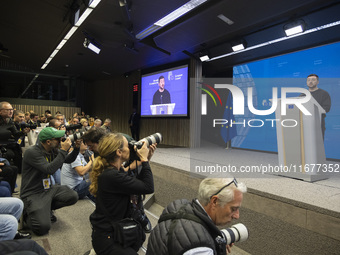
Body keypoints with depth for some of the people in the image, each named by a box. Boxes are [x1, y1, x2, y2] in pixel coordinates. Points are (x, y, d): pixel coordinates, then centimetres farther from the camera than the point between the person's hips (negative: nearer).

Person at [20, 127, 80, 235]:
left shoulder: (53, 150, 2)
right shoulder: (32, 152, -21)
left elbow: (69, 160, 13)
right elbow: (49, 169, -31)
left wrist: (76, 148, -5)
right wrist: (63, 150, -28)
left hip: (49, 189, 8)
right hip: (33, 193, -7)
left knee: (73, 196, -11)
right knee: (43, 227, -20)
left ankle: (46, 208, 10)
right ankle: (28, 213, 12)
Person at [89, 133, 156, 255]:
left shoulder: (111, 170, 0)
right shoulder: (112, 176, -30)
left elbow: (136, 182, 5)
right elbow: (148, 188, -25)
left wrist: (145, 159, -1)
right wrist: (144, 159, -17)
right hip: (106, 238, -10)